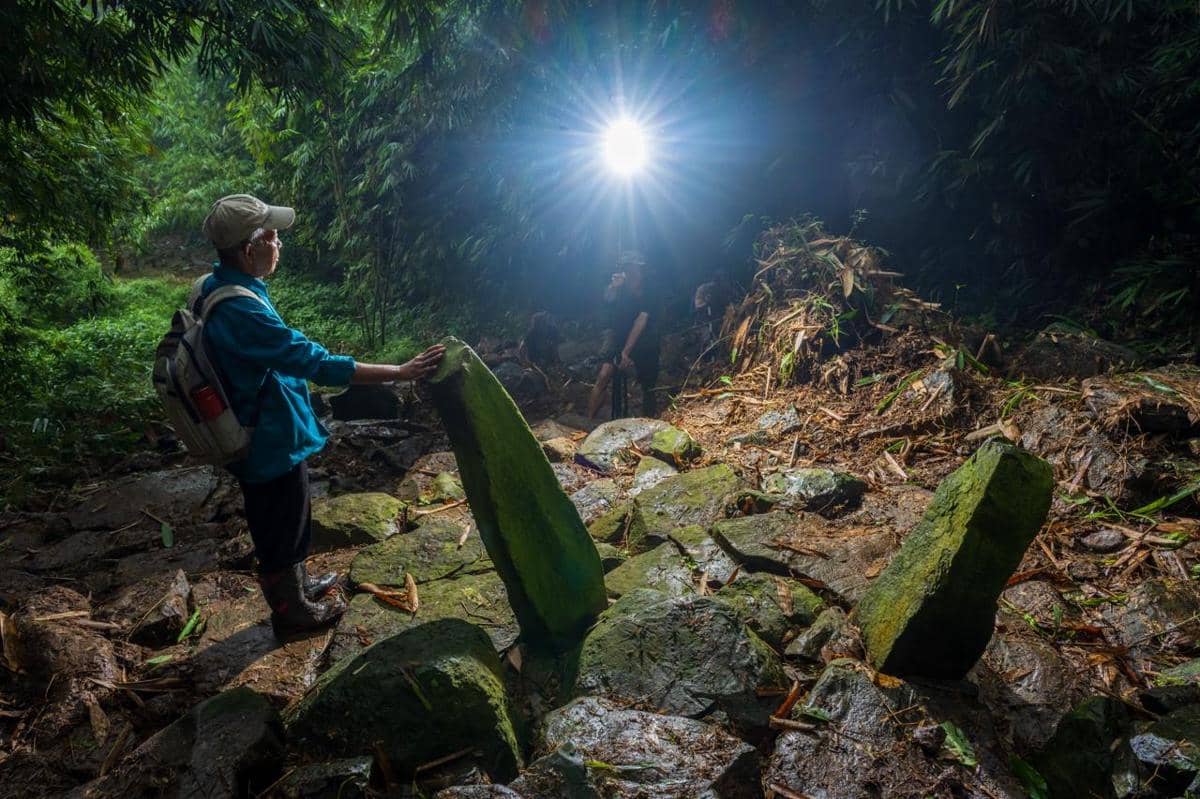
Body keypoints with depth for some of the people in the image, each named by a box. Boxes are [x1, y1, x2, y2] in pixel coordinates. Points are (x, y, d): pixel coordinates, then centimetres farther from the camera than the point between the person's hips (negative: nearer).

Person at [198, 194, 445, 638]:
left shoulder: (215, 287, 0)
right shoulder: (240, 311, -32)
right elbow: (319, 365, -33)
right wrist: (400, 372, -29)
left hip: (261, 434, 9)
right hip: (271, 444, -9)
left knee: (285, 524, 27)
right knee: (281, 532, 12)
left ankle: (298, 585, 48)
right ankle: (291, 613, 33)